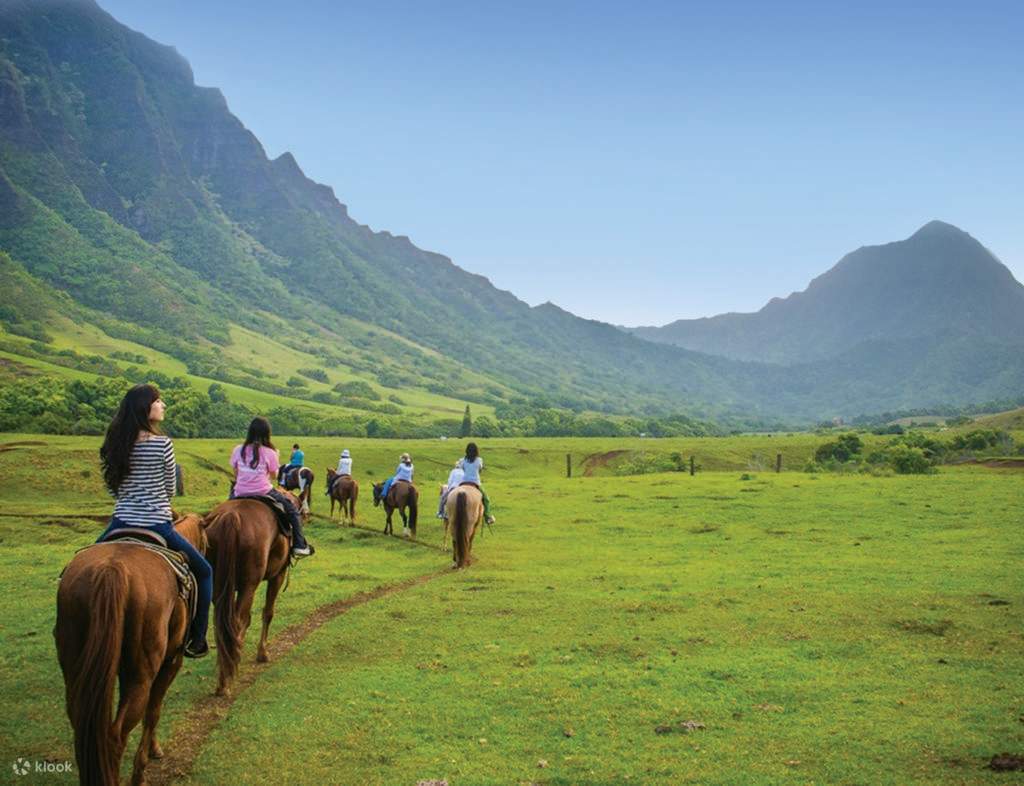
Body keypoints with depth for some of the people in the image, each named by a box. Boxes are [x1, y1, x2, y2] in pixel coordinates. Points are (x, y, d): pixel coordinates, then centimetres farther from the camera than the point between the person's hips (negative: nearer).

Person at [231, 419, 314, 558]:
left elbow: (236, 474, 8)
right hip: (263, 493, -3)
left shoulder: (238, 450, -1)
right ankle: (299, 545, 13)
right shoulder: (269, 453, -9)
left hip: (240, 494, 3)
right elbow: (273, 476, 2)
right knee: (292, 509, 17)